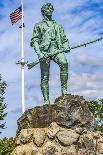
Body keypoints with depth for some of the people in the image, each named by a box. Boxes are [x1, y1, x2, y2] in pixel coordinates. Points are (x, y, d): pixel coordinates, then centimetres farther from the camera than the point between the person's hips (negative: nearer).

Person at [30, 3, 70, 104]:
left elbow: (64, 39, 22)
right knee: (45, 77, -6)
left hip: (56, 49, 2)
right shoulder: (39, 26, 16)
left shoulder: (58, 26, 26)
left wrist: (66, 47, -2)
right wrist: (39, 53, -9)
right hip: (44, 51, -1)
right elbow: (34, 41, 7)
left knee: (64, 63, -30)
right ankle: (46, 100, -4)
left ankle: (64, 90, -28)